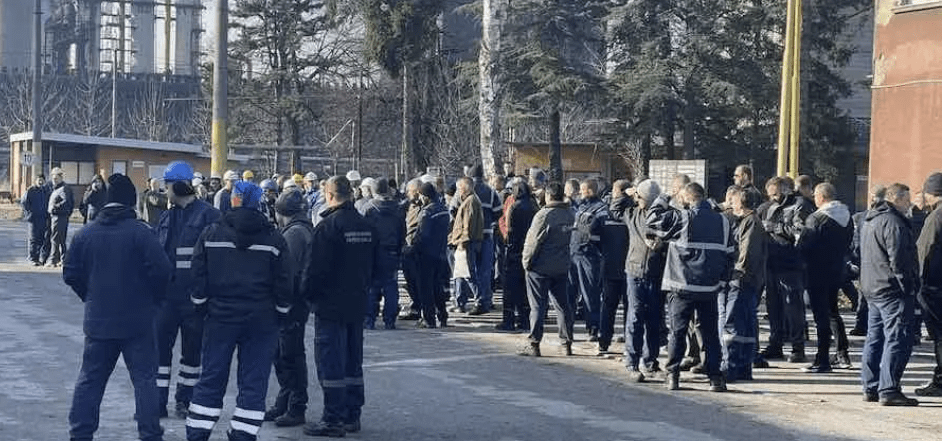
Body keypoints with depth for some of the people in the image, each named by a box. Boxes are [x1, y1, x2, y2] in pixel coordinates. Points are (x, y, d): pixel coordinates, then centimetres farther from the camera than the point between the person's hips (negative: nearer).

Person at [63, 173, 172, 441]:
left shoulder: (86, 233, 2)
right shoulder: (139, 232, -12)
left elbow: (70, 274, 5)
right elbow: (161, 269, -17)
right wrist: (153, 299, 0)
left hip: (98, 320, 4)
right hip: (137, 321, -3)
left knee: (90, 379, 12)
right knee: (144, 378, 3)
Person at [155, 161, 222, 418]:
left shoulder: (208, 215, -7)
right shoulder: (167, 218, 12)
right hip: (166, 293, 5)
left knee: (192, 348, 7)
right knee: (159, 345, 2)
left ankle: (184, 400, 19)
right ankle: (158, 400, 9)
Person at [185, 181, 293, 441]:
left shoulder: (211, 234, -1)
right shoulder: (274, 239, -2)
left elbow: (199, 277, 0)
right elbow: (284, 283, 0)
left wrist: (201, 307, 12)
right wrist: (282, 314, 11)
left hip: (221, 317, 1)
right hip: (262, 322, -1)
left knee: (211, 380, 9)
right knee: (254, 384, 4)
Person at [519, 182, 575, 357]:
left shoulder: (544, 215, -17)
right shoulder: (569, 214, 4)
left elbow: (533, 241, -15)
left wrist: (527, 262, -4)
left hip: (540, 268, -6)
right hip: (562, 267, 6)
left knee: (538, 306, -1)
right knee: (562, 305, 12)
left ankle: (533, 344, 1)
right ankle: (567, 343, 15)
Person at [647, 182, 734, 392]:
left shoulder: (681, 219, -10)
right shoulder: (722, 221, 6)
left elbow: (653, 220, -1)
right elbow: (729, 255, 11)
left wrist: (661, 203, 15)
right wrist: (720, 280, 18)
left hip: (682, 287, -3)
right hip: (710, 288, 3)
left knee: (678, 331, 5)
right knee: (710, 332, 7)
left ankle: (673, 375, 5)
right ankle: (715, 377, 5)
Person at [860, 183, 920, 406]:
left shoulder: (871, 221, 18)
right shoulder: (893, 222, -15)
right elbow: (899, 259, -20)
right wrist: (908, 285, -15)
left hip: (872, 288, 11)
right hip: (892, 290, -11)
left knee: (875, 338, 14)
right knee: (897, 340, -9)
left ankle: (871, 388, 17)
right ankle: (889, 390, -12)